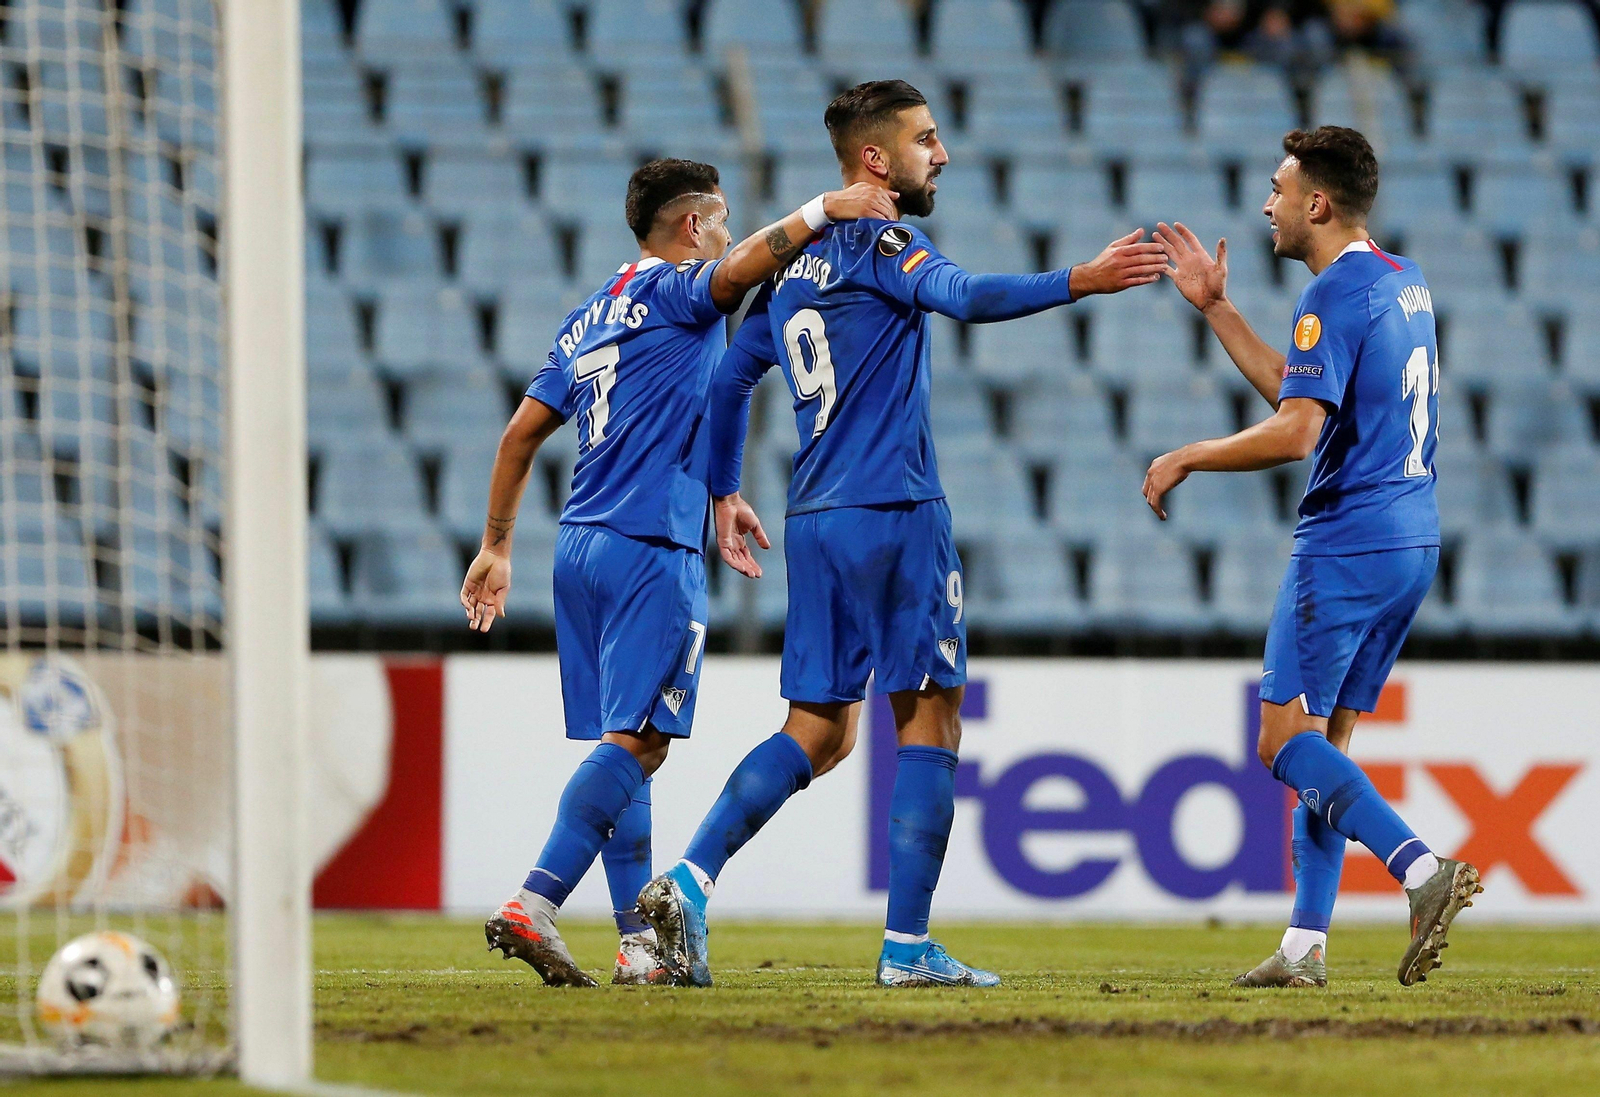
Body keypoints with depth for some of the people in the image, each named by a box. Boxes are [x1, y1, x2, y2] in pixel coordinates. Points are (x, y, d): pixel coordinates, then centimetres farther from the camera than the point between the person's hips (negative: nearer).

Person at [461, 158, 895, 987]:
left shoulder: (589, 319, 20)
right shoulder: (674, 290, -2)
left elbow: (520, 434, 20)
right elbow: (739, 269, -25)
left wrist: (496, 548, 23)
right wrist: (820, 211, -24)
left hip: (580, 547, 8)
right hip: (651, 551, -8)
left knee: (622, 742, 8)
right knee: (635, 743, -12)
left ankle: (640, 941, 5)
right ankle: (533, 904, -24)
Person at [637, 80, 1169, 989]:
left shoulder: (796, 263, 17)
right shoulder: (880, 243, -7)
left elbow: (730, 378, 24)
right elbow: (962, 295, -28)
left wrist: (725, 494, 32)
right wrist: (1079, 283, -36)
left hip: (815, 521, 8)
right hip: (893, 509, -8)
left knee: (818, 735, 9)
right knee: (930, 724, 0)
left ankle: (689, 881, -7)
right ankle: (908, 946, -2)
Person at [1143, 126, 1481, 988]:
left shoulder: (1335, 295, -14)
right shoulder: (1403, 284, 16)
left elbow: (1294, 430, -23)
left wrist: (1186, 459, -11)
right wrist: (1214, 307, 27)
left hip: (1346, 544, -9)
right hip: (1411, 540, 9)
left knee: (1286, 739, -8)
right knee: (1324, 742, 12)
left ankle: (1422, 869, -24)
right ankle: (1306, 944, 9)